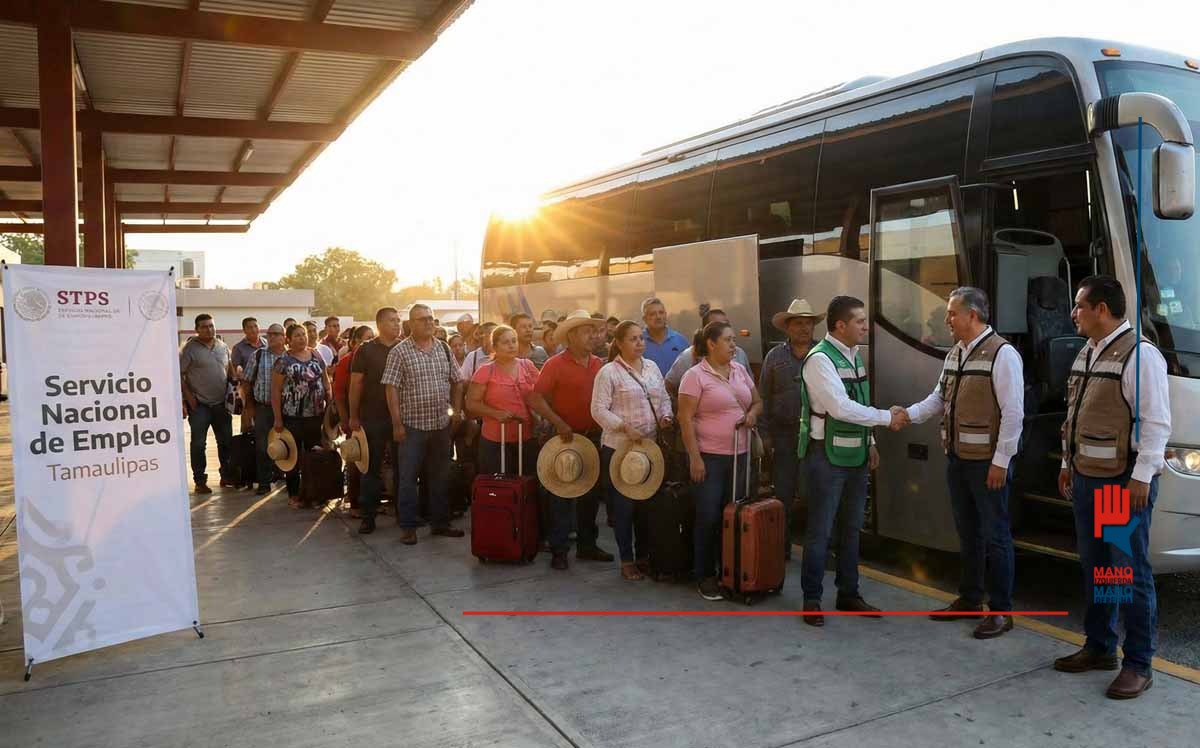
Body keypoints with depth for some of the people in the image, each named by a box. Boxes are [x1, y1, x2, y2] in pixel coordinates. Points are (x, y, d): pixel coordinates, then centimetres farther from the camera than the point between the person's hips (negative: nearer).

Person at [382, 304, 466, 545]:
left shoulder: (444, 348, 8)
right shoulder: (400, 351, -6)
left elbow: (456, 381, 14)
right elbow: (391, 388, -9)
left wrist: (457, 410, 5)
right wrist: (397, 423, -13)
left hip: (442, 424, 5)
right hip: (412, 425, -4)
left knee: (441, 476, 12)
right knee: (408, 477, 2)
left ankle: (440, 522, 23)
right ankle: (408, 526, 12)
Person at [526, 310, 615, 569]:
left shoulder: (599, 364, 4)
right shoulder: (556, 364, -11)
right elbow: (535, 398, -14)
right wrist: (559, 424, -19)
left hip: (593, 436, 5)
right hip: (566, 437, -5)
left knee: (591, 493, 14)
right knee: (562, 495, 2)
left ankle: (587, 545, 27)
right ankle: (559, 550, 11)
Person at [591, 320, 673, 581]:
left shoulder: (652, 367, 11)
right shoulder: (608, 372, -9)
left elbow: (664, 398, 18)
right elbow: (599, 410, -13)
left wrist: (666, 415, -2)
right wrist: (624, 427, -23)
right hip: (619, 447, -6)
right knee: (623, 505, 3)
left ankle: (643, 555, 27)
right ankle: (627, 560, 15)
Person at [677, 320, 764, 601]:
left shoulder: (741, 370, 9)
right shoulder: (695, 375, -9)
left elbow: (757, 401, 21)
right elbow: (685, 419, -12)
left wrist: (753, 413, -3)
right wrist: (695, 457, -16)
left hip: (740, 455, 6)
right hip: (709, 456, -5)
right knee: (709, 517, 0)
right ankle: (705, 577, 12)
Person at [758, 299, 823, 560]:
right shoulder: (775, 357, 7)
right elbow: (764, 398, 8)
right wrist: (767, 434, 3)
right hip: (784, 433, 1)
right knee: (783, 495, 6)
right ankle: (781, 547, 18)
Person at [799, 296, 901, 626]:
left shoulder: (854, 356, 10)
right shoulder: (820, 358, -17)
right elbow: (841, 408, -25)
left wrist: (870, 442, 14)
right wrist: (887, 417, -18)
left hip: (856, 454, 8)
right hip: (828, 456, -8)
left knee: (852, 527, 16)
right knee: (820, 530, 1)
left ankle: (848, 593, 29)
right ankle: (812, 598, 14)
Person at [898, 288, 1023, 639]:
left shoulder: (1002, 354, -14)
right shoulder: (954, 354, 10)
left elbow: (1013, 412, -16)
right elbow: (939, 398, 14)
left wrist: (1000, 461, -17)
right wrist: (910, 414, -3)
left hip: (988, 463, -8)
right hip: (957, 459, 8)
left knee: (994, 536, 2)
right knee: (967, 534, 18)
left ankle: (1000, 610, 14)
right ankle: (969, 600, 31)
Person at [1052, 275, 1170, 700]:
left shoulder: (1140, 355, -13)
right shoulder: (1087, 354, 14)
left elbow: (1155, 422, -17)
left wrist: (1142, 477, -19)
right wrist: (1068, 464, 20)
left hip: (1124, 482, -9)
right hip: (1087, 478, 9)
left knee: (1130, 573, -1)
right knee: (1094, 568, 16)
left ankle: (1138, 665, 11)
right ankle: (1099, 648, 29)